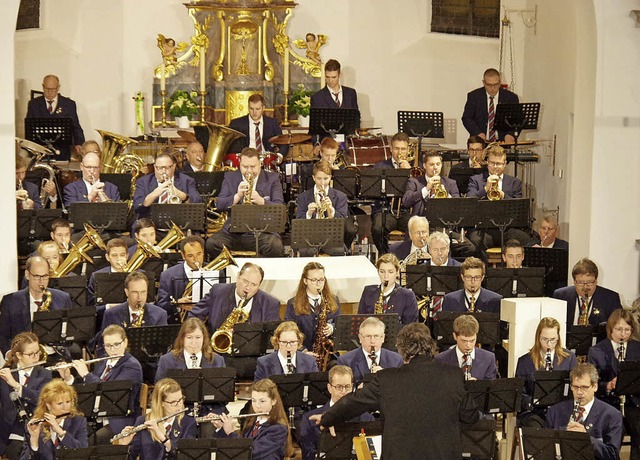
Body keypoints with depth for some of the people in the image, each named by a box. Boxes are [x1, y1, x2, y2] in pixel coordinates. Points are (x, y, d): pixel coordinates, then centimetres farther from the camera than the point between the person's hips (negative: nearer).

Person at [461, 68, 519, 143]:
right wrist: (478, 133, -14)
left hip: (502, 141, 2)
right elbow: (466, 118, 3)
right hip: (480, 142, -1)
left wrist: (510, 134, -17)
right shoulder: (474, 96, 5)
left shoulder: (511, 97, 6)